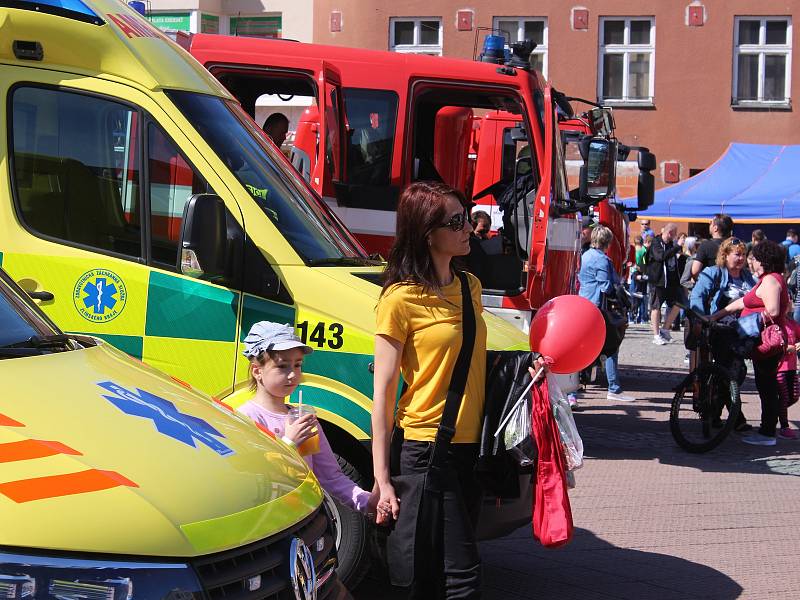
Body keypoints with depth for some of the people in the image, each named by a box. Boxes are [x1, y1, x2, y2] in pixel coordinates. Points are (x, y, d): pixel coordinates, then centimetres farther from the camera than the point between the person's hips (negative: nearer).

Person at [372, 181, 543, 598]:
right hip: (424, 449, -7)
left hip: (470, 445, 7)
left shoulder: (469, 286, 11)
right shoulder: (401, 299, -11)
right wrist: (382, 481, -14)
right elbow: (383, 393, -11)